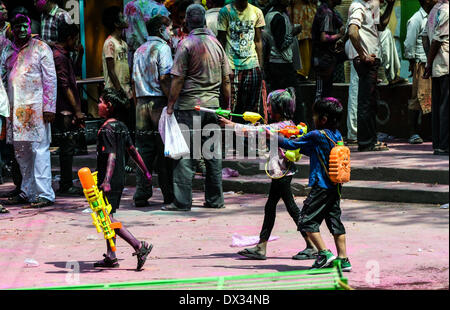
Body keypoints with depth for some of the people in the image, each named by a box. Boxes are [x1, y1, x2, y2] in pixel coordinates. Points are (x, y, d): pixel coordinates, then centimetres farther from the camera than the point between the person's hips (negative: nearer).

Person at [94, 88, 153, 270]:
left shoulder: (107, 130, -15)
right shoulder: (121, 127, 11)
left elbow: (112, 155, -25)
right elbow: (132, 150, 17)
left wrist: (106, 181, -33)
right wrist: (145, 171, 25)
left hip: (110, 180, -9)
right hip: (120, 179, 9)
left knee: (107, 217, -11)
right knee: (107, 216, 16)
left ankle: (139, 246, -18)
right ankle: (110, 257, 18)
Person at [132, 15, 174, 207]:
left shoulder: (140, 50, 18)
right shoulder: (162, 47, -6)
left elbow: (136, 79, 17)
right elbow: (164, 78, -15)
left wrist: (139, 102, 18)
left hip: (142, 102, 7)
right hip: (159, 101, -7)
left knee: (144, 149, 6)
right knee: (164, 150, -2)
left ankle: (141, 194, 3)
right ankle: (169, 195, 1)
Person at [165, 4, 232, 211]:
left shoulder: (186, 44, -8)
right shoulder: (216, 44, 8)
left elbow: (178, 79, -12)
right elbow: (226, 80, 11)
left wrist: (170, 105, -6)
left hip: (189, 105, -5)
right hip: (212, 104, 5)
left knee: (185, 155, -4)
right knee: (213, 153, 10)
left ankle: (182, 201, -6)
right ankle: (215, 200, 14)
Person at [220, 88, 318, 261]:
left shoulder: (279, 127, -18)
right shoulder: (289, 124, 9)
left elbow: (255, 131, -16)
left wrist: (231, 124, -10)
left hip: (282, 173, -10)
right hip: (281, 173, 10)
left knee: (292, 208, -4)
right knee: (270, 207, 12)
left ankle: (312, 247, 1)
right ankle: (261, 248, 16)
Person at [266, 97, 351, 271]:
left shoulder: (316, 135, -14)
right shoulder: (337, 135, 10)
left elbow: (292, 145, -8)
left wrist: (270, 135, 1)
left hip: (321, 187, -8)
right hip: (335, 187, 8)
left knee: (307, 220, -1)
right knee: (335, 221, 11)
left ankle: (324, 253, -8)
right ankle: (343, 259, 10)